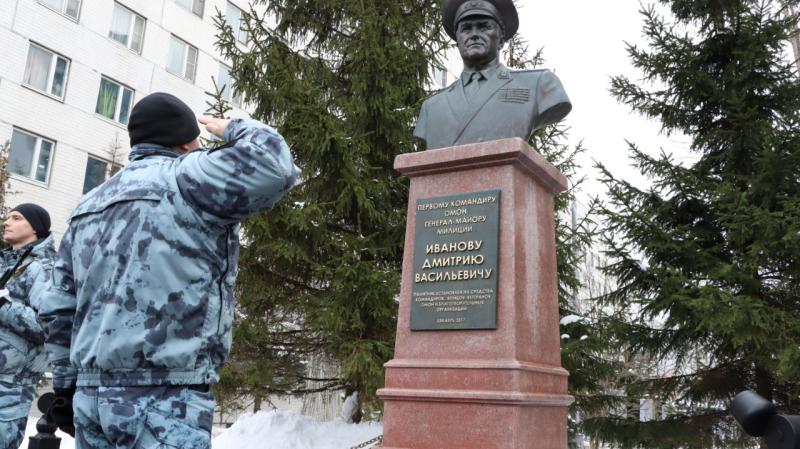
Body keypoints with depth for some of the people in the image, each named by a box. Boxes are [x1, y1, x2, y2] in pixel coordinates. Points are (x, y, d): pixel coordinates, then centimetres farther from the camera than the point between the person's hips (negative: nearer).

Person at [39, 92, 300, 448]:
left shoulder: (88, 206, 18)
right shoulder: (188, 178, -5)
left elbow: (60, 311, 18)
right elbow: (273, 165, -15)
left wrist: (68, 386, 23)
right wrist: (235, 130, 5)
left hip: (92, 395, 8)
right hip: (166, 397, -8)